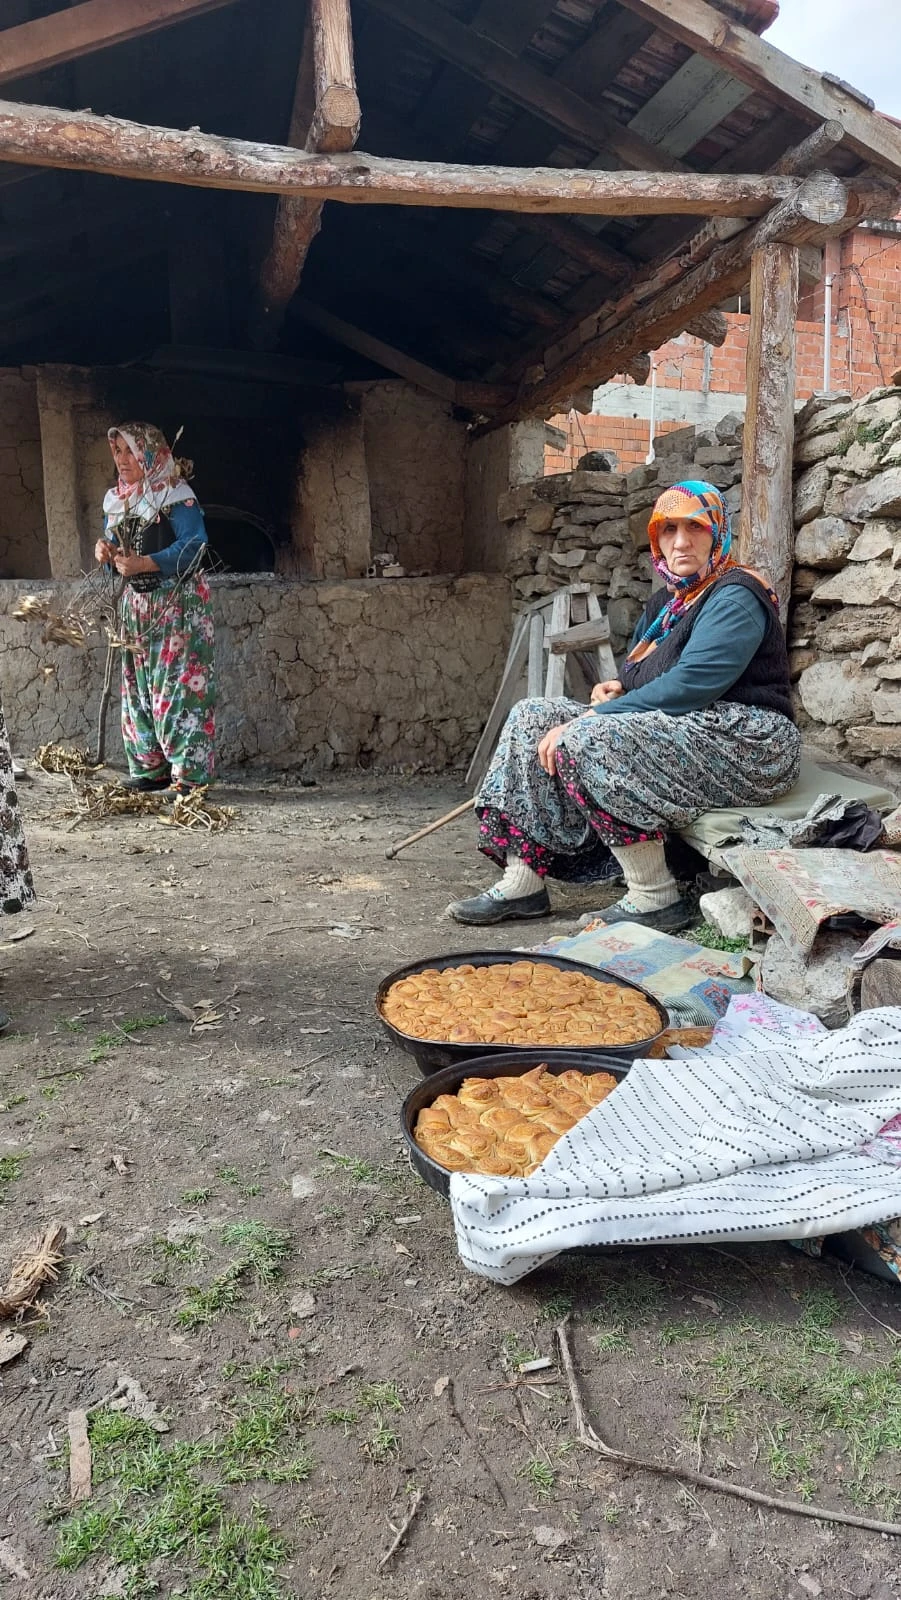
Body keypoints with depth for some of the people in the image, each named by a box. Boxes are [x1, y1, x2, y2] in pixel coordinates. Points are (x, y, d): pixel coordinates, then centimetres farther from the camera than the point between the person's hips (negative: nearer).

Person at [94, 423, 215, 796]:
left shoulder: (175, 495, -9)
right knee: (138, 686, 7)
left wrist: (142, 564, -27)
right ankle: (150, 767, 15)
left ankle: (189, 774, -7)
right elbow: (118, 551, 20)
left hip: (177, 604, -8)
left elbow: (193, 545, -20)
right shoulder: (117, 500, 14)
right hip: (137, 603, 8)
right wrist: (106, 552, -4)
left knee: (178, 686, -10)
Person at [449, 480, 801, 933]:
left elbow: (688, 686, -23)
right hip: (683, 734, 10)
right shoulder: (665, 603, 18)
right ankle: (523, 882, -10)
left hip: (744, 742, -9)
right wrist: (613, 693, -1)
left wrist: (590, 721, -22)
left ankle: (654, 898, -22)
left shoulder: (734, 597, -10)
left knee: (585, 740, -30)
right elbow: (641, 680, 25)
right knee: (532, 717, -1)